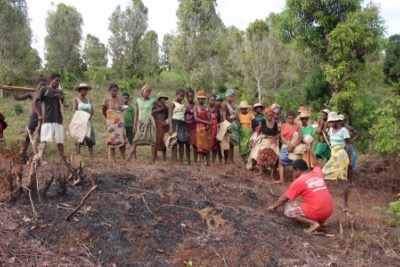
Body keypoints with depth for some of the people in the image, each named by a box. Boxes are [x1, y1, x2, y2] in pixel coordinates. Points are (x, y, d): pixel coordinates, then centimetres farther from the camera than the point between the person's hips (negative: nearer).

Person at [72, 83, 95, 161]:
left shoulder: (88, 100, 16)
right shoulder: (76, 100, 2)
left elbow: (92, 110, 8)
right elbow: (74, 109, -13)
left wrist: (89, 116, -12)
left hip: (87, 121, 5)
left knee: (90, 138, -1)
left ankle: (91, 156, 0)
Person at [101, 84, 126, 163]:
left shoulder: (120, 99, 8)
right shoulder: (107, 99, -1)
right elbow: (103, 110, 9)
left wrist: (124, 108, -2)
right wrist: (107, 117, 12)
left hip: (120, 120, 3)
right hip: (111, 121, -3)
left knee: (122, 138, 0)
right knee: (112, 138, -5)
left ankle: (124, 158, 4)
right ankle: (113, 159, -2)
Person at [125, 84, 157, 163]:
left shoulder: (152, 100, 1)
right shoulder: (138, 101, 7)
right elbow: (136, 114, 9)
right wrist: (134, 125, 5)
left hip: (149, 122, -1)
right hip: (140, 122, 2)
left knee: (153, 141, -2)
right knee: (135, 142, -2)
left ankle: (153, 160, 5)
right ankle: (126, 160, -6)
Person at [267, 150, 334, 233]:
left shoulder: (298, 181, -4)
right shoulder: (317, 173, 9)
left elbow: (284, 198, 6)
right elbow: (316, 165, 37)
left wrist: (274, 206, 21)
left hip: (316, 212, -7)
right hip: (329, 211, 7)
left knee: (288, 210, 7)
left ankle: (313, 223, -7)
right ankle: (322, 220, 14)